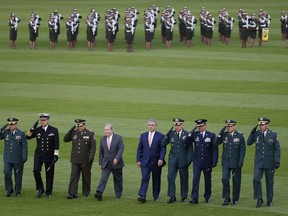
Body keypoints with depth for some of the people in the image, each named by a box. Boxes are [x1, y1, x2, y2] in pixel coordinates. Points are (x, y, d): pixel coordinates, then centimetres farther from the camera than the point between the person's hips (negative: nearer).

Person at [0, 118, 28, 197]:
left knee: (18, 175, 5)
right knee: (7, 173, -10)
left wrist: (24, 157, -11)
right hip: (8, 158, 1)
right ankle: (9, 190, 5)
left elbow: (24, 146, -4)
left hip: (18, 159, -1)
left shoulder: (21, 133, -3)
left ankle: (17, 191, 17)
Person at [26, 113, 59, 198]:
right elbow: (28, 136, 5)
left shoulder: (54, 130, -1)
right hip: (39, 155, 1)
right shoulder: (37, 130, 4)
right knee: (36, 171, -16)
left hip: (49, 155, -1)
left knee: (49, 174, 4)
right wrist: (32, 128, -8)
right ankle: (40, 189, 1)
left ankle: (48, 192, 15)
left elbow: (56, 144, -3)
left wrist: (56, 155, -11)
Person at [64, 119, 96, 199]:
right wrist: (72, 129, -7)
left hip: (86, 160, -2)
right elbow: (65, 139, -1)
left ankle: (86, 192, 24)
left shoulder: (90, 134, -3)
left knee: (86, 177, 10)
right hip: (75, 159, 2)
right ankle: (72, 194, -9)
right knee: (74, 176, -7)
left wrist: (90, 157, -14)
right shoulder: (74, 133, 5)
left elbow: (93, 147, -4)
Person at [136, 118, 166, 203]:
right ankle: (142, 196, -22)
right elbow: (139, 149, 11)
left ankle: (156, 196, 20)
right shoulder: (143, 135, 9)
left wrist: (161, 159, -17)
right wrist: (138, 160, 4)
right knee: (145, 178, -12)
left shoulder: (160, 136, -1)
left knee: (156, 180, 8)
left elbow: (163, 149, -4)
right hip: (145, 161, 1)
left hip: (156, 162, -1)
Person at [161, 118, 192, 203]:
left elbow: (190, 148, -1)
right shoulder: (171, 134, 4)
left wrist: (189, 159, -7)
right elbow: (163, 144, 0)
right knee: (170, 177, -8)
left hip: (183, 160, -2)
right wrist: (167, 135, -12)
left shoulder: (187, 134, -2)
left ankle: (184, 197, 17)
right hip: (173, 159, 2)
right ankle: (172, 196, -3)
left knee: (184, 179, 6)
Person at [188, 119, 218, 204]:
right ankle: (194, 198, -12)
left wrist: (215, 161, -8)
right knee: (195, 179, -11)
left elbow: (215, 148, -1)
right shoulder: (194, 135, 3)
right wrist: (189, 135, -20)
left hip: (207, 162, 0)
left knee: (207, 180, 9)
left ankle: (207, 197, 23)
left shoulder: (211, 135, 0)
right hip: (197, 162, 0)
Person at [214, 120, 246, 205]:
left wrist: (240, 161, -9)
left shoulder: (240, 135, -4)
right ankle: (226, 198, 3)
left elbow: (243, 149, -3)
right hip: (226, 162, 2)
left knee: (236, 181, 5)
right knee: (225, 179, -9)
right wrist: (221, 133, -17)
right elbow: (216, 143, -8)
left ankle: (235, 199, 17)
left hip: (236, 162, -1)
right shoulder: (224, 134, 2)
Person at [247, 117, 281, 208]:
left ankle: (269, 200, 20)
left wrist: (277, 161, -9)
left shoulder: (273, 134, -5)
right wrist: (252, 132, -11)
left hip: (269, 162, -1)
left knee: (269, 181, 7)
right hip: (258, 162, 1)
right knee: (256, 179, -13)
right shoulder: (256, 133, 1)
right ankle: (259, 199, -4)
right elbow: (249, 143, 1)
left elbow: (277, 149, -3)